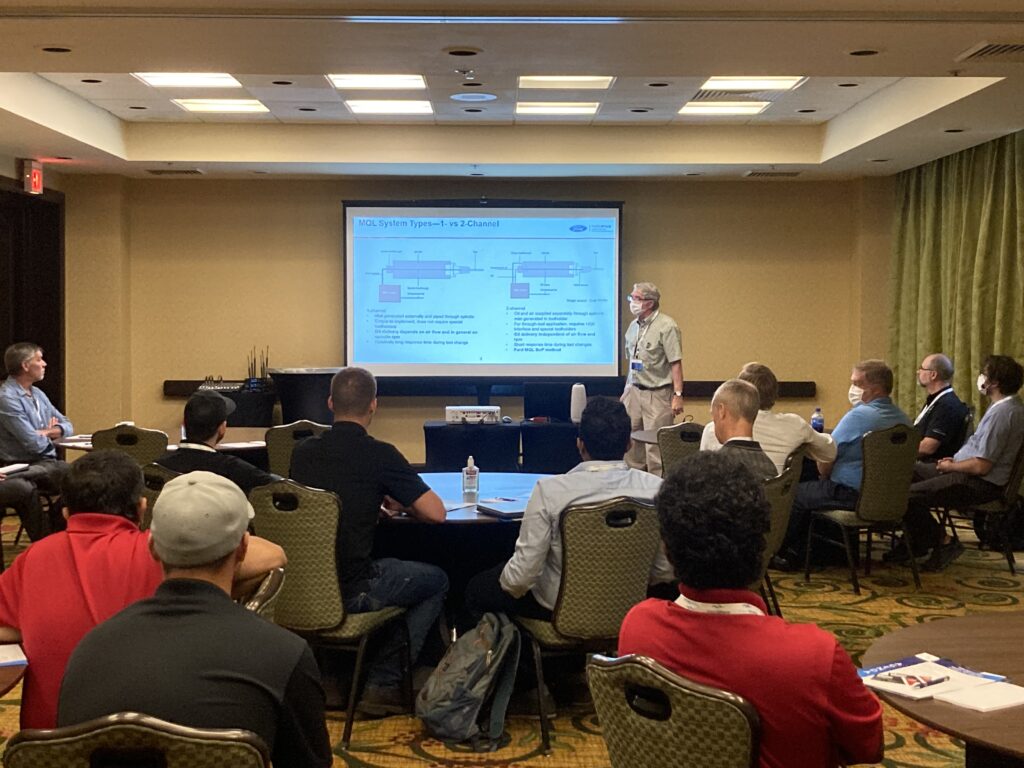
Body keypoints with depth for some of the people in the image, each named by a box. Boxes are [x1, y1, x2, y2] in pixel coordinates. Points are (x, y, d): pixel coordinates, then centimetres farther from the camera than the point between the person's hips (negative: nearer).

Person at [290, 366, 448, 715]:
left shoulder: (302, 451, 3)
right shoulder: (379, 455, -13)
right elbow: (436, 513, -11)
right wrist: (400, 504, 9)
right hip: (350, 592, -6)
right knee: (437, 581, 18)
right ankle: (384, 683, 12)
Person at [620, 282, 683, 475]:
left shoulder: (666, 326, -11)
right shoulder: (634, 326, 11)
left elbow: (676, 363, -14)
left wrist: (678, 394, -19)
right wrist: (627, 390, 16)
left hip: (657, 394, -7)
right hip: (634, 392, 7)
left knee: (655, 445, -4)